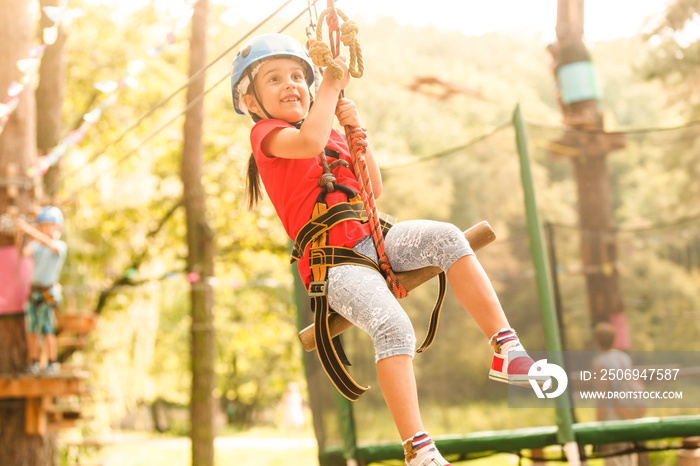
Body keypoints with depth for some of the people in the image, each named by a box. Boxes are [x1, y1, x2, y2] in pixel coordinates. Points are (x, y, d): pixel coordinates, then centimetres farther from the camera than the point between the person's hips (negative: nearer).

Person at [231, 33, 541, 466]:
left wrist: (356, 131, 7)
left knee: (445, 236, -23)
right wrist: (331, 86, -11)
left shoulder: (331, 133, 26)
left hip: (372, 240, 6)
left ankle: (505, 347, -23)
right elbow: (309, 142, -22)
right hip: (334, 262, -6)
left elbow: (373, 189, 19)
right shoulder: (266, 133, 2)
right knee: (393, 328, -30)